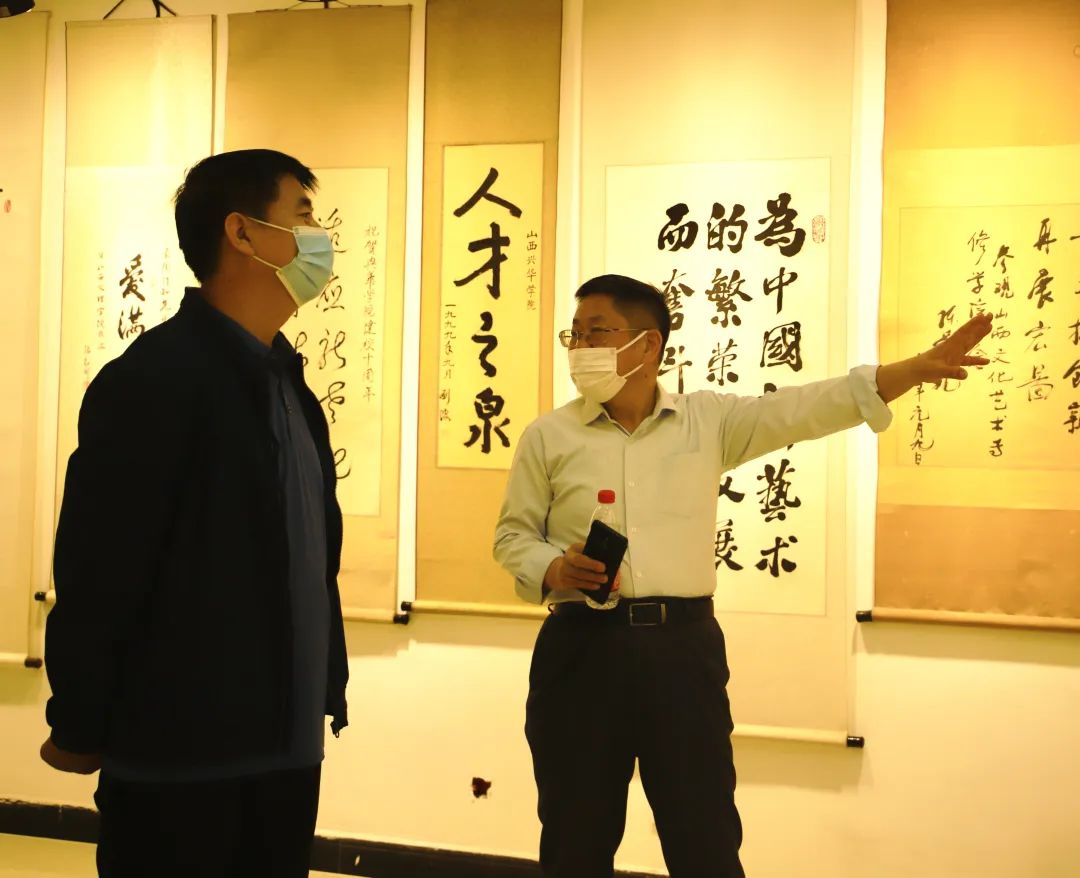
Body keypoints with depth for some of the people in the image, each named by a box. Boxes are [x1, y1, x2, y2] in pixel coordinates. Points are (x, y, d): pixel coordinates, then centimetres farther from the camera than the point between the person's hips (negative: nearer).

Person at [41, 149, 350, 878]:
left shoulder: (285, 378, 11)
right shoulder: (154, 378, -15)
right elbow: (99, 571, -15)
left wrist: (322, 693, 10)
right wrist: (81, 730, -11)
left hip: (285, 745, 8)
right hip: (181, 755, -7)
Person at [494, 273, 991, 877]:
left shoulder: (710, 420, 5)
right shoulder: (547, 436, 4)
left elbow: (806, 409, -2)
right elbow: (513, 536, 9)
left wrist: (918, 368, -12)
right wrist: (554, 570, -13)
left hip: (683, 646, 0)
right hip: (581, 649, 0)